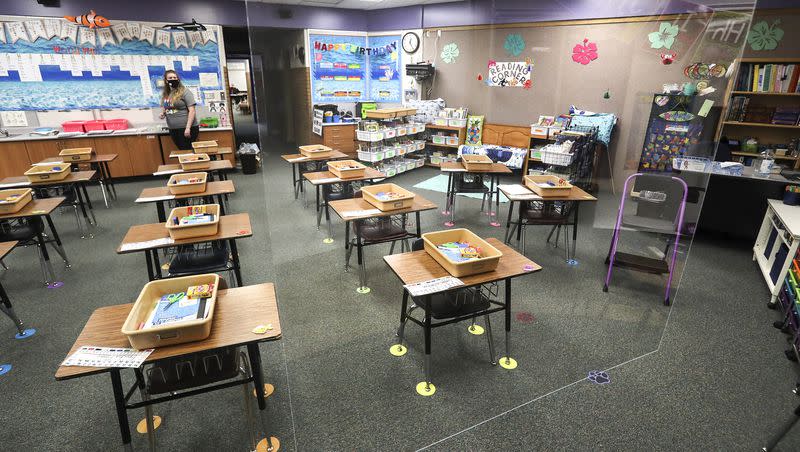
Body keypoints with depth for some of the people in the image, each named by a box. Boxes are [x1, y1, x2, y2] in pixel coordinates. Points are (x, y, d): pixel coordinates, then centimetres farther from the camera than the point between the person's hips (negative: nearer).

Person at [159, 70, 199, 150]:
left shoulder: (184, 92, -7)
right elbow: (164, 108, 25)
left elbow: (192, 111, -13)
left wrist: (188, 128, -19)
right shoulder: (165, 94, 10)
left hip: (186, 128, -6)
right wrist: (162, 114, 0)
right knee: (182, 150, 11)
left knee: (188, 151, -3)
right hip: (173, 130, 6)